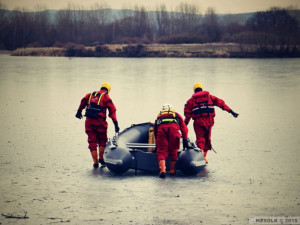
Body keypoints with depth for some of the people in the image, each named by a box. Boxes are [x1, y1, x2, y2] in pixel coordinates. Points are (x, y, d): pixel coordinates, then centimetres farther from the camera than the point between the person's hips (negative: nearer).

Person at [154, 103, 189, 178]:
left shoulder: (159, 116, 40)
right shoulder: (176, 115, 37)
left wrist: (157, 146, 45)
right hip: (173, 127, 0)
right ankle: (172, 170, 21)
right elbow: (184, 128, 25)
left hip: (161, 128, 0)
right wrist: (185, 139, 23)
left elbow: (155, 132, 40)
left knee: (161, 151, 2)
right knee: (173, 150, 17)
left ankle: (162, 170, -16)